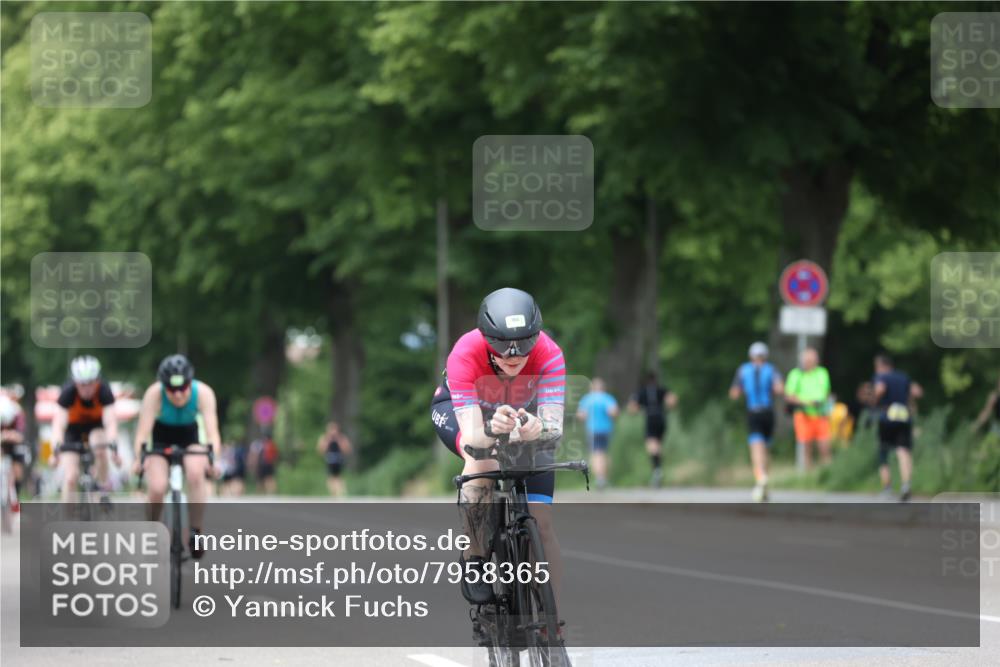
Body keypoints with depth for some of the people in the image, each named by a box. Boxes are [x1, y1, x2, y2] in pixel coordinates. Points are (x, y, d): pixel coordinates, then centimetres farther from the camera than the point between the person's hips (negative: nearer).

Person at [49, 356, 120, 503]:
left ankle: (103, 489, -11)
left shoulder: (104, 391, -30)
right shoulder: (68, 392, -31)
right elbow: (59, 423, -39)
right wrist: (56, 449, -54)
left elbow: (110, 422, -39)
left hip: (96, 426, 0)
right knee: (70, 477, -13)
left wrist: (113, 447, -56)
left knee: (100, 448, -33)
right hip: (74, 427, 0)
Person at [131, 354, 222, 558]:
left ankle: (195, 533, -21)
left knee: (196, 472, -32)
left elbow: (212, 431, -35)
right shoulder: (154, 394, -30)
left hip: (190, 437, 1)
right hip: (160, 439, -1)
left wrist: (215, 460, -52)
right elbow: (143, 430, -36)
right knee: (157, 489, -23)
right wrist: (138, 459, -53)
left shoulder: (203, 393, -28)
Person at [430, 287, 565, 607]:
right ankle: (474, 559, -15)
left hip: (524, 411, 2)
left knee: (541, 520, -10)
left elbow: (555, 426, -44)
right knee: (482, 461, -36)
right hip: (457, 407, -2)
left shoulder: (548, 354, -36)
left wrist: (538, 428, -68)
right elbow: (472, 438, -46)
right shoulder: (465, 354, -40)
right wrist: (492, 431, -69)